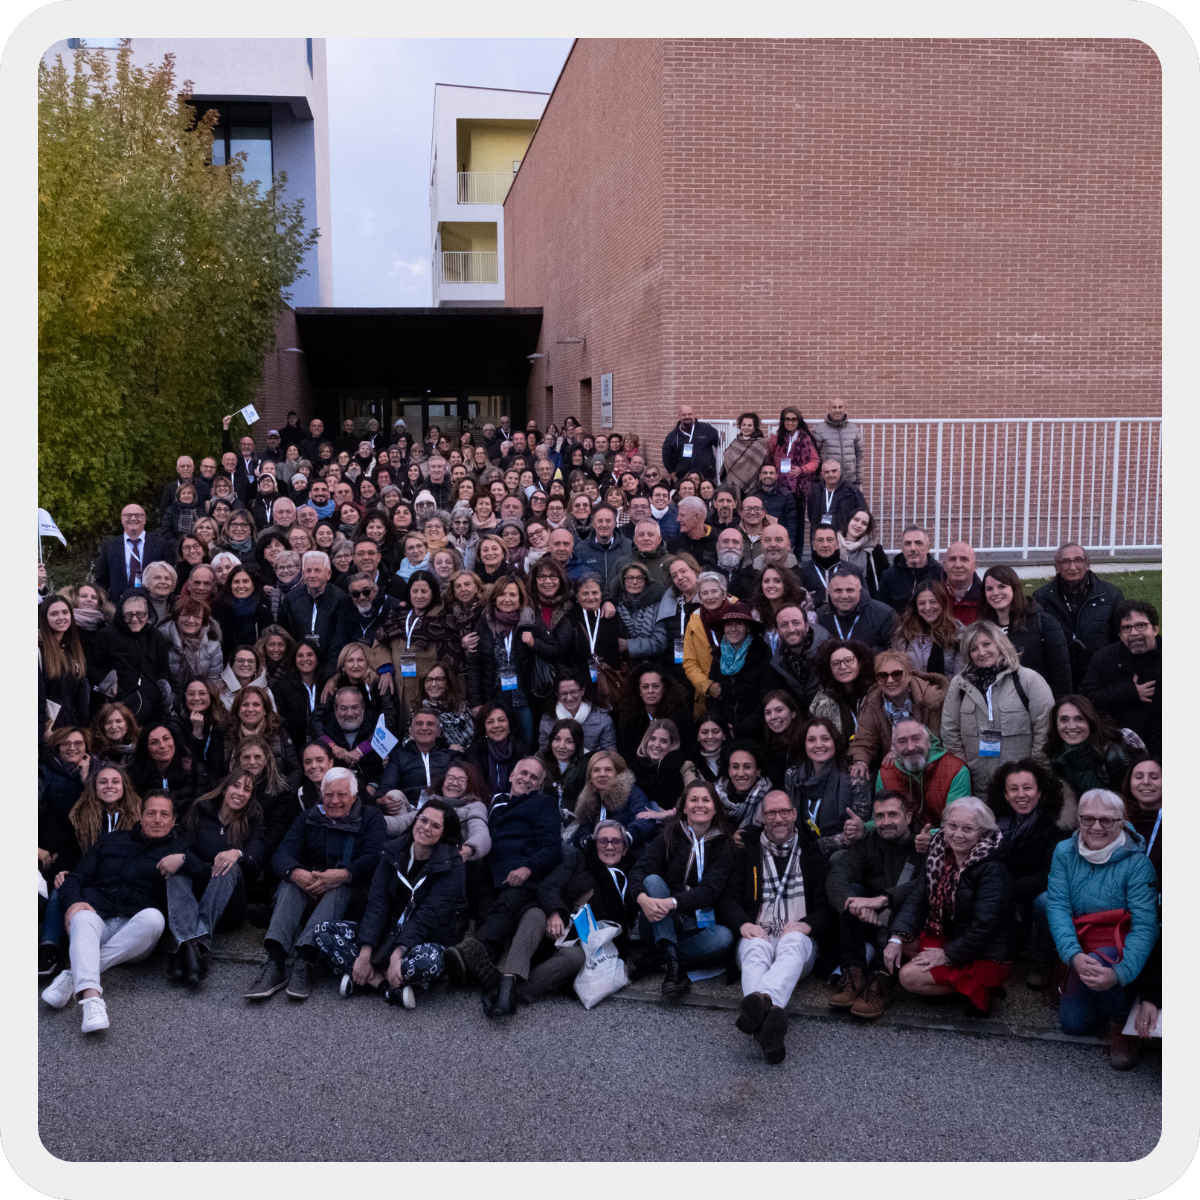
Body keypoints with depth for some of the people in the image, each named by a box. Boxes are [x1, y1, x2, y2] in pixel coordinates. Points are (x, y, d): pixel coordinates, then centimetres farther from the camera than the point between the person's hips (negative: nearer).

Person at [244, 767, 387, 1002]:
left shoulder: (371, 818, 7)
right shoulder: (308, 818, 16)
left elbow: (375, 858, -11)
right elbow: (282, 853, -1)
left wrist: (344, 874, -31)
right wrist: (295, 872, -26)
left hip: (349, 891, -2)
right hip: (308, 889, 3)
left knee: (340, 889, -35)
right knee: (290, 884, -29)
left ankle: (303, 963, -49)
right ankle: (275, 964, -44)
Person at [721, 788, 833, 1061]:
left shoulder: (812, 854, 18)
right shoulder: (746, 852, 18)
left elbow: (827, 905, 11)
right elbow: (729, 897, 9)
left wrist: (807, 924, -12)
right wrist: (743, 923, -13)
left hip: (798, 939, 0)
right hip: (757, 934, 0)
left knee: (793, 942, -37)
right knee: (756, 947, -37)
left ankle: (761, 1000, -69)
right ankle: (769, 1015, -69)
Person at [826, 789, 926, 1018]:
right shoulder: (867, 843, 5)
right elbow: (836, 878, -13)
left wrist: (883, 900, -38)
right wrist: (856, 905, -35)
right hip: (870, 927, 3)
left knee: (908, 898, -31)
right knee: (853, 890, -21)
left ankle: (883, 980, -38)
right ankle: (853, 974, -31)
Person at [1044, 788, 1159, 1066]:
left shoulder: (1137, 863, -15)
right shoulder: (1064, 852, -4)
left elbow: (1145, 925, -21)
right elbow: (1057, 906, -12)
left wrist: (1120, 973, -37)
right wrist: (1073, 955, -30)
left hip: (1120, 950, -4)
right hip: (1082, 947, 4)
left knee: (1100, 962, -34)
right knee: (1073, 1023, -4)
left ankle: (1122, 1024, -4)